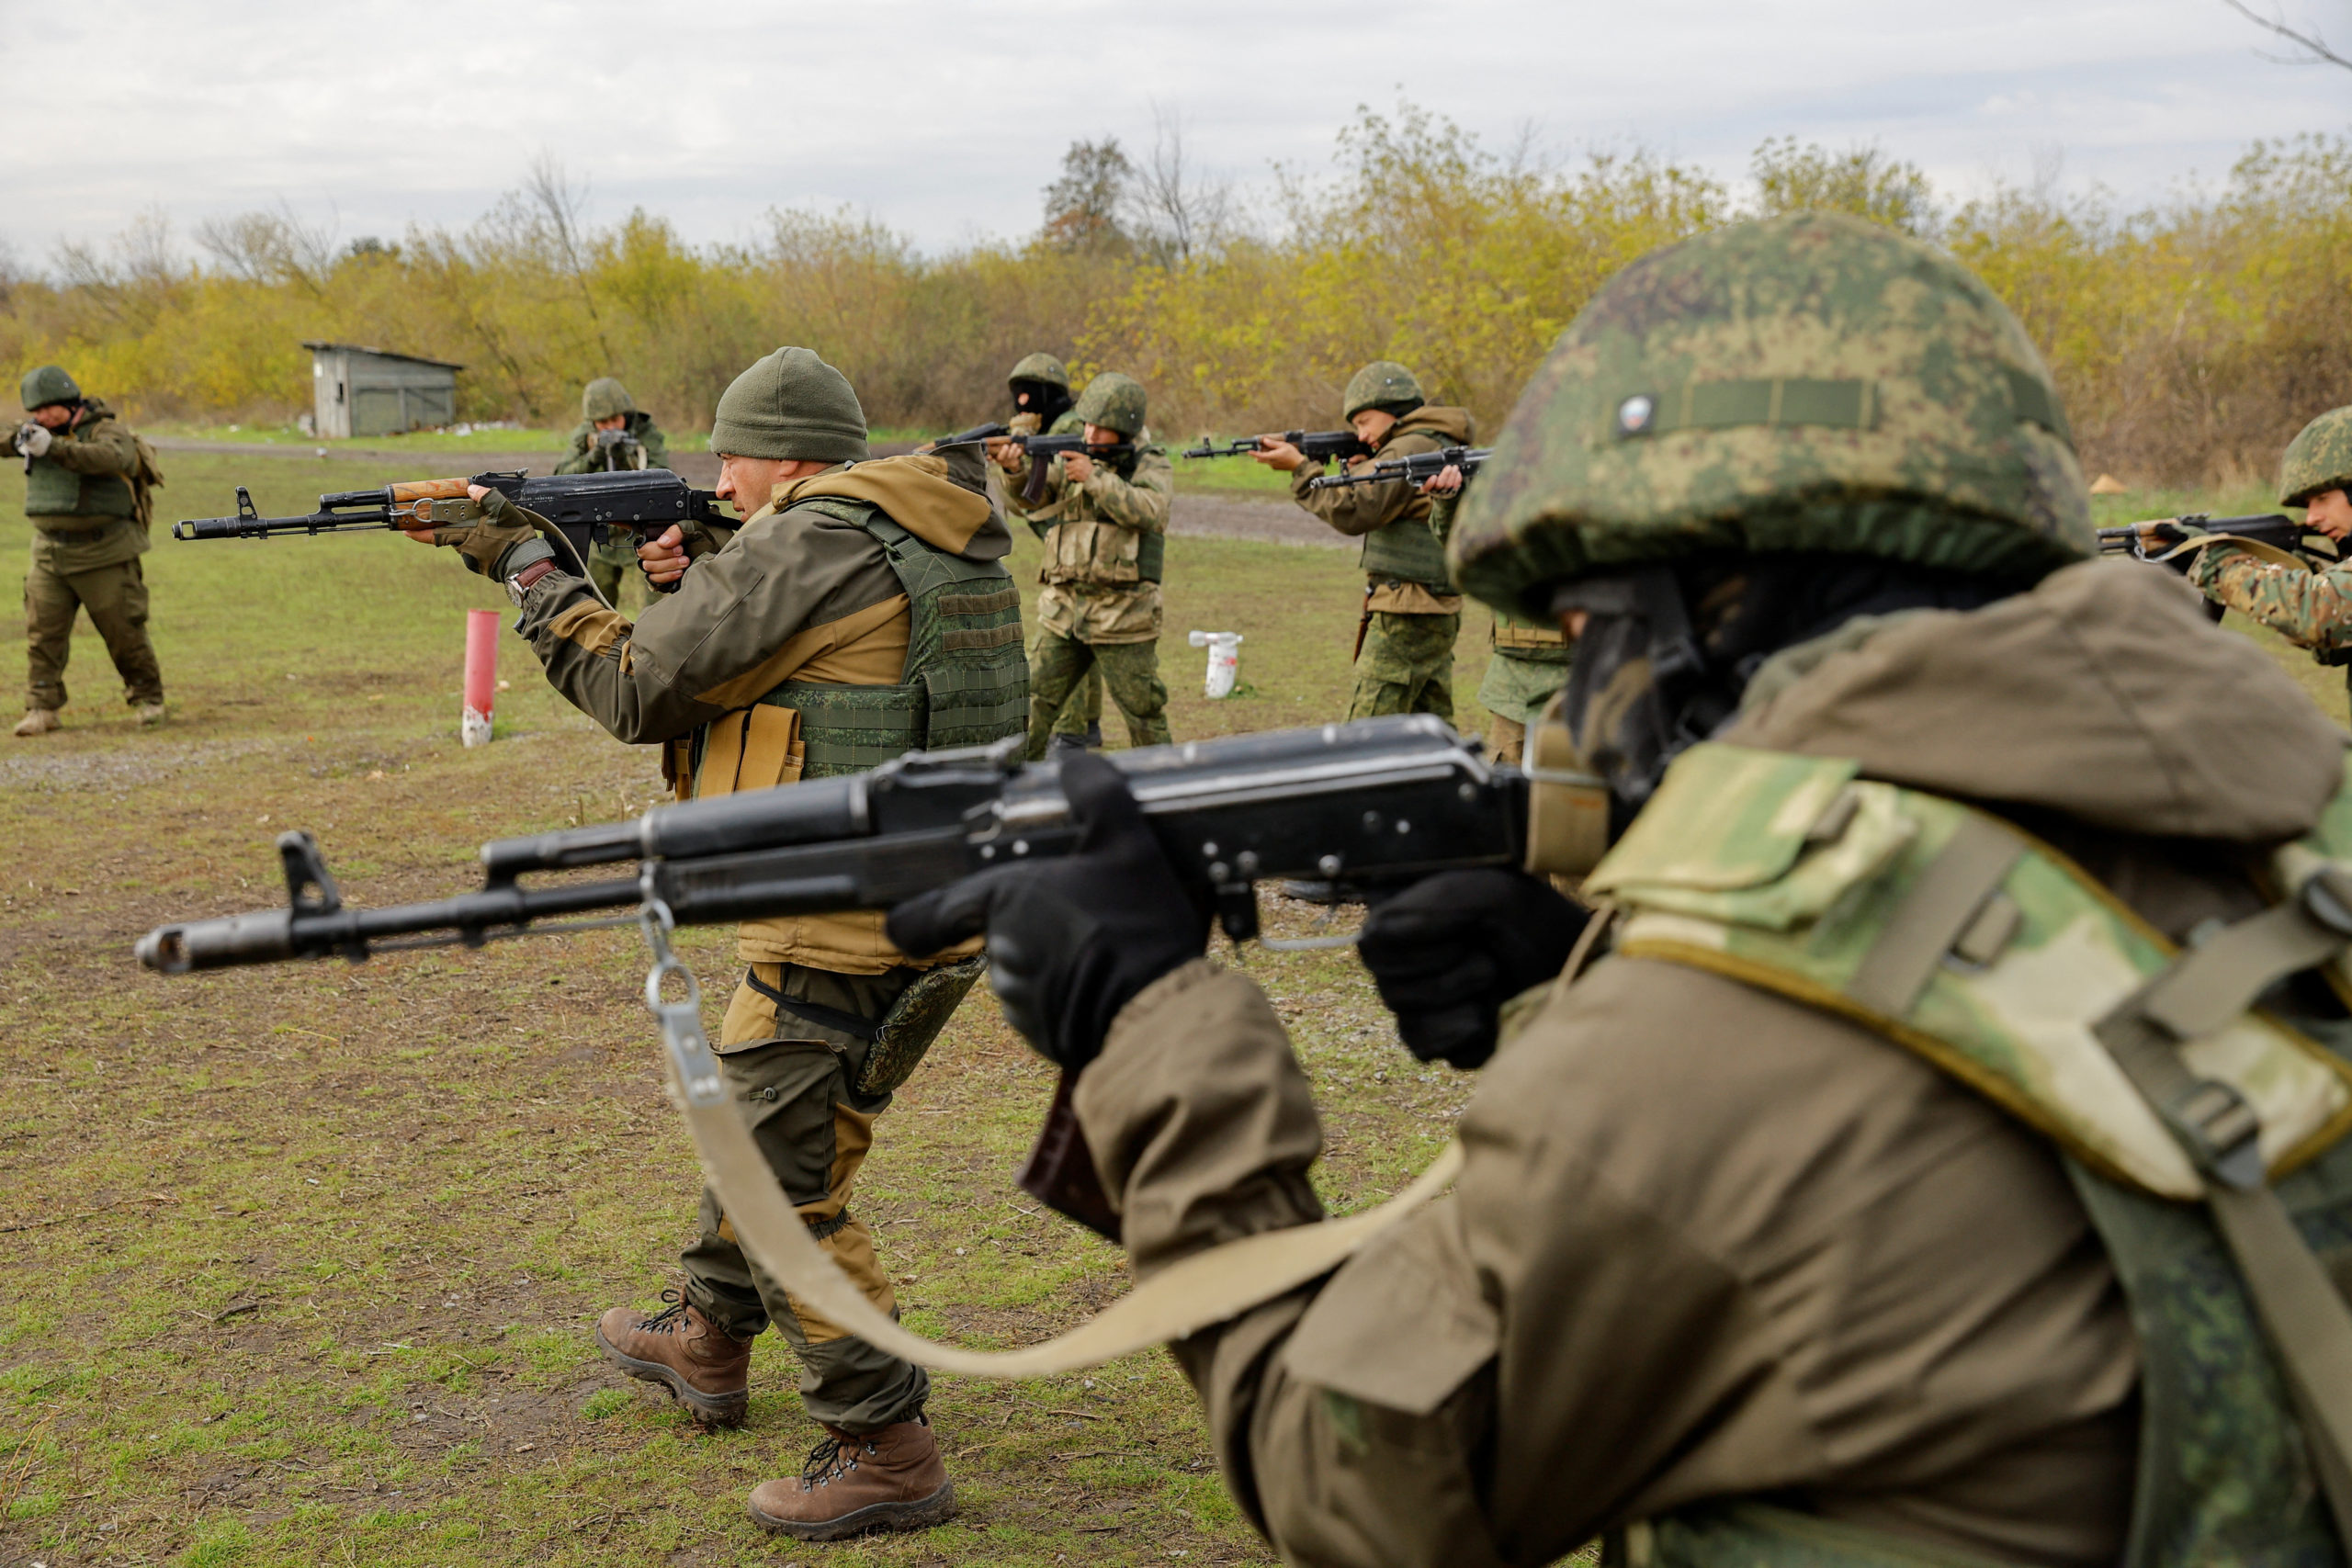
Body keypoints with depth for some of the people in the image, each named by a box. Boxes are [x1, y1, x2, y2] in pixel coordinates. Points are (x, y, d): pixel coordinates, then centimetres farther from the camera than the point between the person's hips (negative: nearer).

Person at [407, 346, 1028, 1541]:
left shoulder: (805, 544, -15)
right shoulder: (941, 537, 12)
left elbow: (635, 690, -10)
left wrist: (526, 569, 3)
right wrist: (699, 583, 13)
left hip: (846, 926, -10)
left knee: (784, 1180, 2)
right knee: (765, 1123, 25)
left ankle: (885, 1451, 10)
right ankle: (705, 1342, 44)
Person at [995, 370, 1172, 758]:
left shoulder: (1153, 465, -2)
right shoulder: (1072, 458, 10)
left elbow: (1146, 512, -20)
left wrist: (1094, 478, -24)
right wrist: (1016, 469, -24)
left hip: (1122, 617, -4)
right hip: (1063, 612, 4)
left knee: (1143, 711, 3)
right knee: (1034, 702, 6)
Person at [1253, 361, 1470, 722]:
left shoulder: (1410, 449, -14)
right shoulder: (1446, 446, 17)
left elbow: (1353, 514, -17)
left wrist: (1300, 467, -10)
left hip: (1404, 621, -10)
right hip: (1443, 615, 10)